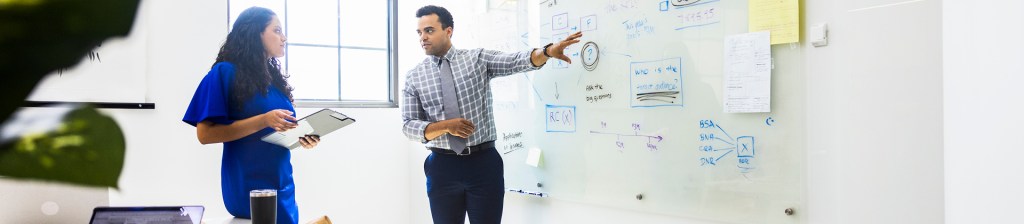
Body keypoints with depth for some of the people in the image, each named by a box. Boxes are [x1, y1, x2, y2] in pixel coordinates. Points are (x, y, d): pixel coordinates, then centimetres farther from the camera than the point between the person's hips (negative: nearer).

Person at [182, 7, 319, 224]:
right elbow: (205, 134, -14)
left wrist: (300, 136, -1)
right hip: (249, 188, -7)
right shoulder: (225, 72, -7)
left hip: (282, 184, 7)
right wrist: (263, 120, -22)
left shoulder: (274, 78, 14)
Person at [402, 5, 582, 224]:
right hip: (443, 166, 1)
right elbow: (409, 126, 1)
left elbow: (517, 61, -12)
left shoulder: (478, 58, 3)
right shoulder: (414, 77, 5)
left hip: (483, 162, -1)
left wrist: (548, 51, -31)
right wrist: (445, 126, -16)